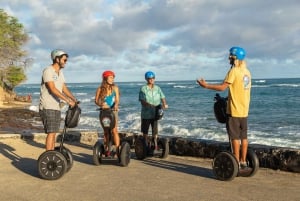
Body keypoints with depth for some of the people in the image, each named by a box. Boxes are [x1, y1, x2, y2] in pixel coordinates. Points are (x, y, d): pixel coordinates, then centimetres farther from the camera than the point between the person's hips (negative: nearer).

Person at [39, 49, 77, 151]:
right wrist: (67, 100, -26)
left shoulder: (60, 72, 15)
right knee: (51, 132, -11)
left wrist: (74, 99, 2)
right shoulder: (48, 71, -13)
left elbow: (64, 88, 16)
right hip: (47, 107, -9)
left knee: (54, 132, 10)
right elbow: (52, 89, -22)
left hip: (56, 106, 9)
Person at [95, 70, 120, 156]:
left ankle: (117, 150, -11)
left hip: (113, 111, -1)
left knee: (114, 130, -12)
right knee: (106, 131, 9)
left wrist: (116, 105, -25)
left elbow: (117, 99, -4)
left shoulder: (115, 88, 0)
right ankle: (106, 150, 18)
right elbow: (96, 100, 1)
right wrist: (101, 105, -19)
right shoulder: (100, 89, 0)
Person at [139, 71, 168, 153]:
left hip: (155, 113, 2)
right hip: (146, 113, -2)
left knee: (155, 130, 5)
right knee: (145, 131, 7)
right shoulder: (143, 89, -7)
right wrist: (152, 106, -28)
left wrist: (164, 104, -20)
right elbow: (142, 102, -14)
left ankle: (155, 146, 13)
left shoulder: (157, 88, 6)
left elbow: (162, 97, 2)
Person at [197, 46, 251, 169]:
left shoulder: (234, 71, -14)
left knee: (235, 137, -2)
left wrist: (206, 85, -12)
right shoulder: (247, 72, 11)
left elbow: (222, 87, -19)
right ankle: (243, 161, 18)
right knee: (243, 136, 11)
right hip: (244, 110, 8)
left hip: (234, 111, -8)